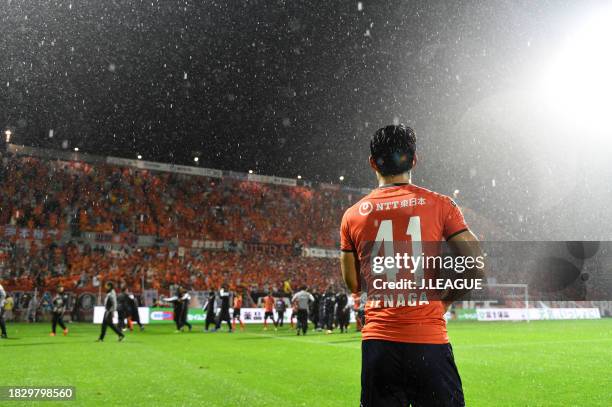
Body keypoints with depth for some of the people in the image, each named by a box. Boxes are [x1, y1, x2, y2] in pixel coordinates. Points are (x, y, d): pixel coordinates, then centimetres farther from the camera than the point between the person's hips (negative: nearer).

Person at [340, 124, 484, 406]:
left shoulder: (353, 216, 2)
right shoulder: (439, 205, -3)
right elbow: (476, 269, -3)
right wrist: (444, 300, 11)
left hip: (377, 341, 2)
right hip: (429, 342, -2)